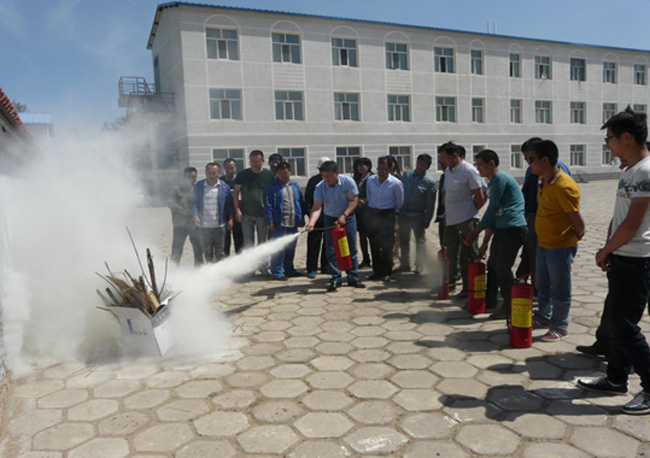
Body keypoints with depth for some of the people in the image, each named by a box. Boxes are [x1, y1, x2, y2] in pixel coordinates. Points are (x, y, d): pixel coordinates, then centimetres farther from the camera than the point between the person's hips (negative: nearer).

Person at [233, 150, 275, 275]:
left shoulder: (269, 175, 2)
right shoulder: (243, 174, 1)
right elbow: (236, 192, 4)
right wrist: (237, 209, -5)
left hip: (263, 214, 0)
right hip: (246, 214, 0)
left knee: (263, 242, 7)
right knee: (248, 242, 4)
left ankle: (263, 267, 16)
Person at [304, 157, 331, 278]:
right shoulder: (313, 181, 0)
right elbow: (308, 199, 1)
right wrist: (310, 214, -8)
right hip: (317, 218, -3)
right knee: (314, 243, -2)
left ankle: (325, 267, 22)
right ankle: (311, 269, 6)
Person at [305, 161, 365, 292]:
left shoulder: (348, 181, -18)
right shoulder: (320, 187, -18)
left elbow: (354, 200, -14)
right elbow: (317, 207, -26)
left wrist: (344, 215, -25)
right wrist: (312, 222, -44)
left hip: (348, 217, 0)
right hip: (330, 219, 0)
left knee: (351, 249, 5)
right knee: (331, 251, -3)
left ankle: (353, 278, 16)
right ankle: (335, 279, 6)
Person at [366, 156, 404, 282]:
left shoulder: (396, 183, -10)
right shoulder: (371, 180, 0)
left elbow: (400, 201, 4)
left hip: (387, 215, -3)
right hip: (372, 214, 4)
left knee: (386, 245, -4)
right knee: (374, 245, 6)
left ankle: (387, 273, 7)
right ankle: (377, 271, 17)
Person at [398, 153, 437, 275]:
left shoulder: (430, 182, -8)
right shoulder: (406, 175, 3)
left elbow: (430, 203, -7)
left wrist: (427, 220, -9)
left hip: (418, 216, -4)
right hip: (403, 214, 4)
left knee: (420, 241, 1)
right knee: (403, 240, 13)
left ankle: (419, 266, 12)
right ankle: (405, 264, 26)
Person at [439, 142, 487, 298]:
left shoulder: (469, 170, -13)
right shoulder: (448, 171, 11)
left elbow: (480, 197, -12)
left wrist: (471, 211, -2)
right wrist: (448, 212, 10)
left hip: (466, 220, -8)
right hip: (450, 220, 8)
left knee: (467, 256, 0)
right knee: (451, 253, 16)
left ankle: (469, 288, 10)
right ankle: (451, 282, 29)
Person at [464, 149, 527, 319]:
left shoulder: (500, 178, -9)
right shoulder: (493, 183, 21)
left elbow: (492, 209, -12)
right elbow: (493, 214, 22)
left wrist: (475, 232, -5)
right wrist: (485, 243, 20)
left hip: (513, 228, -10)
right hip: (501, 229, 10)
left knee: (503, 269, -6)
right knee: (493, 265, 16)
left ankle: (509, 308, 5)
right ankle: (490, 300, 30)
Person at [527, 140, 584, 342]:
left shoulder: (564, 186, -24)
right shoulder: (545, 181, 5)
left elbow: (577, 219, -19)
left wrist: (577, 237, -5)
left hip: (560, 247, -9)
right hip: (543, 244, 9)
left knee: (560, 289, 5)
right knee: (542, 285, 21)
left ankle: (560, 328, 18)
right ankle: (543, 317, 38)